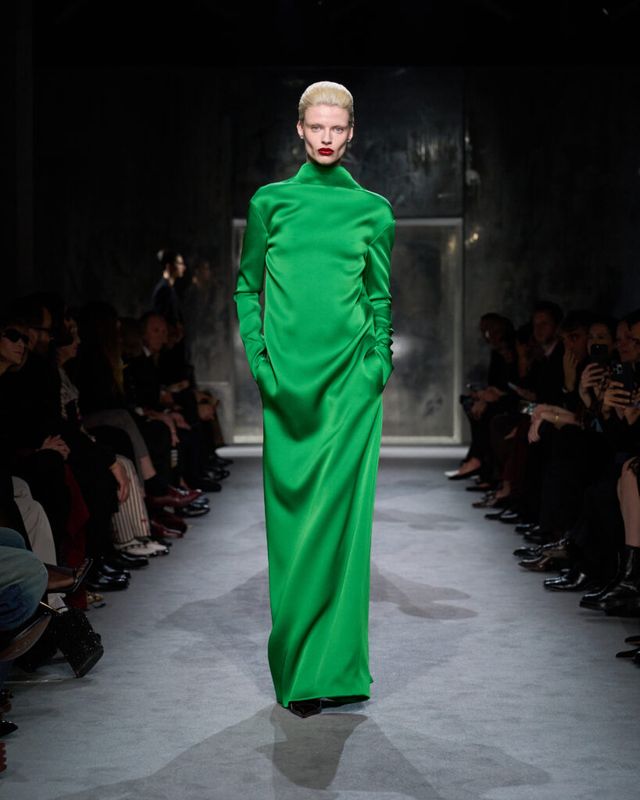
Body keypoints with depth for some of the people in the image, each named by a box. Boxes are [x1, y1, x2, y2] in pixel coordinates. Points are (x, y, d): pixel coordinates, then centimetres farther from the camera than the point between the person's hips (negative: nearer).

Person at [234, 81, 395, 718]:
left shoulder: (372, 210, 8)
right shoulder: (270, 202, 8)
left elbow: (381, 295, 11)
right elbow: (247, 287, 11)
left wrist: (378, 363, -1)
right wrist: (259, 359, 0)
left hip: (350, 382, 0)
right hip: (288, 380, 1)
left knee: (340, 514, -3)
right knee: (291, 516, 2)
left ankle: (334, 664, 5)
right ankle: (295, 665, 11)